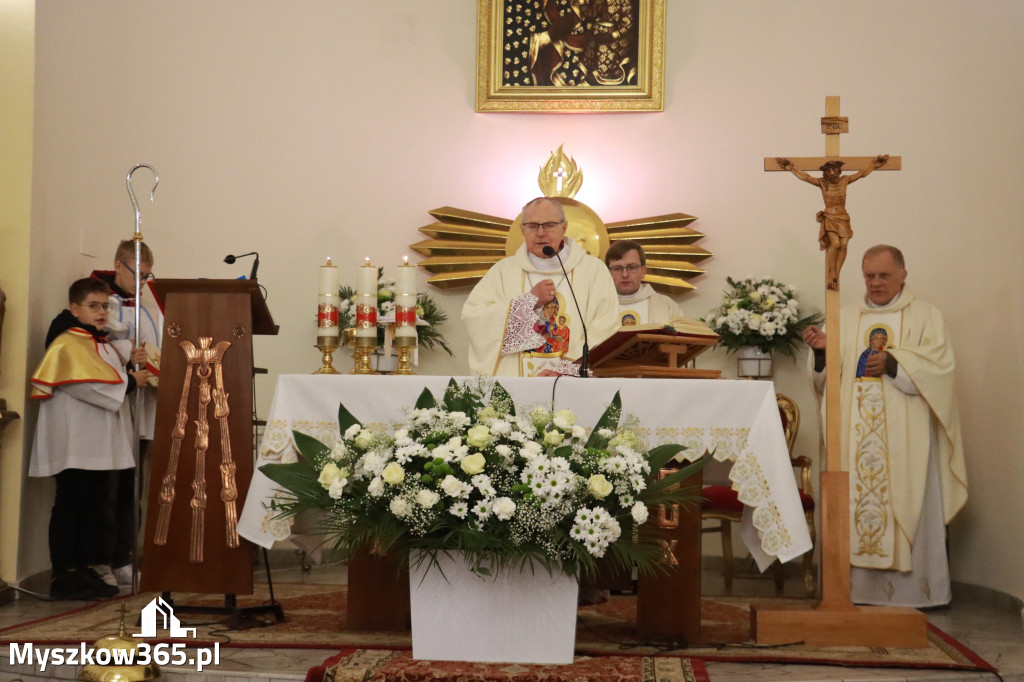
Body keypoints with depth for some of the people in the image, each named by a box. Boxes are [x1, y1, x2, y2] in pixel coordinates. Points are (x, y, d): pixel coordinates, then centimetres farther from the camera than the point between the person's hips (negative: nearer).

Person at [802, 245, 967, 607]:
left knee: (909, 505, -5)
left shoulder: (925, 316, 7)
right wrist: (822, 350, -9)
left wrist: (892, 364, -16)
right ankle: (864, 587, 2)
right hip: (858, 434, 3)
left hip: (907, 433, -3)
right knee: (859, 501, -2)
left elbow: (939, 367, -6)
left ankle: (918, 588, 1)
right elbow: (831, 374, 10)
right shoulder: (846, 318, 16)